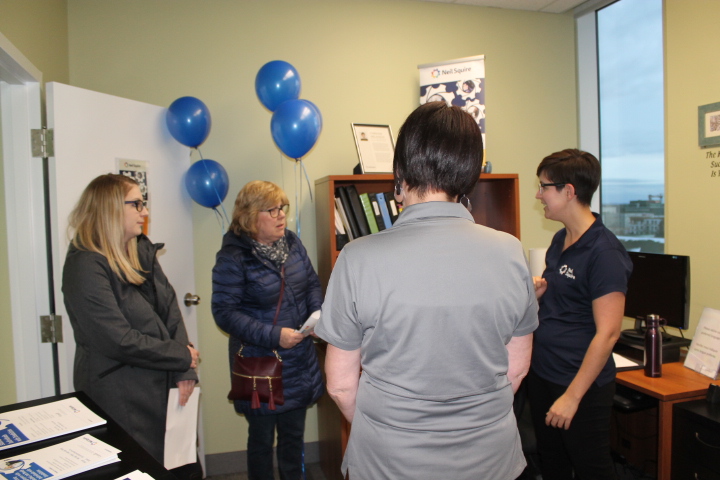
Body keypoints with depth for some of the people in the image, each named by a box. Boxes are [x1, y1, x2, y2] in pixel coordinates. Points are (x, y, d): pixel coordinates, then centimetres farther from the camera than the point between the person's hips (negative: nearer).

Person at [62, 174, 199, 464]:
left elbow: (170, 308, 0)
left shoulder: (142, 252, 5)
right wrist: (183, 357, -13)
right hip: (119, 399, -7)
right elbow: (119, 341, -22)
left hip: (160, 388, 7)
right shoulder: (85, 266, -17)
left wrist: (185, 371, -9)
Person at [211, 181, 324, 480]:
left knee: (294, 435, 19)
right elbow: (224, 311, -18)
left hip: (299, 360, 5)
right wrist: (273, 336, -24)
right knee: (262, 438, 14)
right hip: (260, 364, -5)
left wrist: (317, 311, -9)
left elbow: (312, 283, 11)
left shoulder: (292, 243, 2)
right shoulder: (233, 257, -16)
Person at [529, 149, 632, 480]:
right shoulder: (559, 240, 7)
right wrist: (538, 292, -1)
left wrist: (572, 396, -21)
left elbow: (607, 332, -21)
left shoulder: (604, 251, -19)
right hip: (542, 374, 8)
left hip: (581, 385, -8)